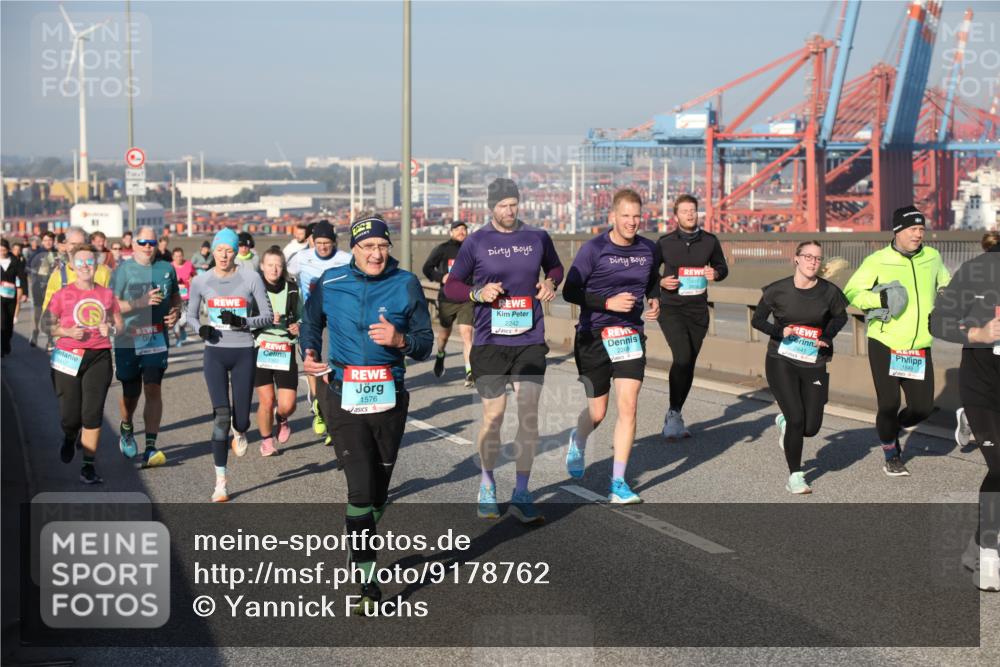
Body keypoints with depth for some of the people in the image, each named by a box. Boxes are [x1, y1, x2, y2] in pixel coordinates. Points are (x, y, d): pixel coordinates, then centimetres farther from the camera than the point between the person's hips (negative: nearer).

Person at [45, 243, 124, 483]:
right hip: (68, 358, -1)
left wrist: (111, 329, -6)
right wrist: (68, 332, -15)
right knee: (70, 415, 1)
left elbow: (119, 324, 16)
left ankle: (89, 466, 2)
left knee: (93, 414, -5)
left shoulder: (107, 294, 7)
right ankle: (70, 438, 38)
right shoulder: (62, 294, 0)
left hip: (99, 357, 1)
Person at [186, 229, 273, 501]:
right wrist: (200, 328, -10)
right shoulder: (200, 281, 1)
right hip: (215, 353, 0)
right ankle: (220, 482, -3)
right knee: (221, 417, -12)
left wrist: (243, 322, -19)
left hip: (243, 353, 0)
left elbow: (267, 315, -1)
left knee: (240, 420, 2)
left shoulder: (251, 279, -4)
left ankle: (240, 432, 44)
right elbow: (191, 315, 13)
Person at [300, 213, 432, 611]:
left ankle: (359, 548, 38)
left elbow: (425, 343, 2)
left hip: (389, 399, 2)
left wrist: (401, 340, -19)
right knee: (361, 486, -12)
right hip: (344, 399, -2)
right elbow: (310, 323, 18)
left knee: (379, 489, 14)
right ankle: (367, 577, -6)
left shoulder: (406, 285, -1)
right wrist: (309, 353, 0)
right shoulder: (330, 283, 0)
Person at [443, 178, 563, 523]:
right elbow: (451, 286, 6)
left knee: (529, 414, -5)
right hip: (490, 342, -1)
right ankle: (487, 486, 27)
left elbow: (555, 267, 23)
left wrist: (551, 282, 1)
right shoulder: (476, 242, 0)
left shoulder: (538, 237, 6)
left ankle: (521, 494, 4)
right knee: (493, 417, 5)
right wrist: (478, 293, -14)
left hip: (530, 340, 1)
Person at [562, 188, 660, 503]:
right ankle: (577, 443, 44)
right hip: (593, 336, -3)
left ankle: (618, 483, -2)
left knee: (628, 406, -10)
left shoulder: (649, 249, 3)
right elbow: (570, 291, -11)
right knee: (597, 412, 7)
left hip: (630, 335, 3)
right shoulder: (594, 249, -11)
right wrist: (608, 302, -21)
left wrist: (654, 300, 2)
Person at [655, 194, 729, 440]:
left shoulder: (710, 241, 4)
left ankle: (674, 416, 23)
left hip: (698, 310, 3)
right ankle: (674, 414, -11)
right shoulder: (665, 243, -2)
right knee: (682, 356, -22)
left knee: (689, 364, 8)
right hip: (671, 308, -3)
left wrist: (715, 274, -6)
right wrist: (661, 282, -10)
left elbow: (723, 267, 17)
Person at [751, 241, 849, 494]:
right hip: (781, 361, -2)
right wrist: (780, 332, -15)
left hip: (814, 365, 2)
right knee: (796, 419, -12)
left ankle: (784, 420, 37)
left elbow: (840, 316, 14)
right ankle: (794, 476, 8)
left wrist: (827, 336, -5)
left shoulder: (829, 292, -5)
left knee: (811, 428, 0)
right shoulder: (777, 290, -8)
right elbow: (757, 320, 3)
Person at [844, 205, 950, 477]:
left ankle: (893, 427, 34)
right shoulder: (877, 261, -9)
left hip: (919, 350, 4)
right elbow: (850, 293, -8)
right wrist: (880, 299, -22)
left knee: (923, 407, 0)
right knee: (889, 404, -3)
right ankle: (891, 457, 22)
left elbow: (946, 286, 25)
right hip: (884, 346, -4)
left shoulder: (932, 258, 5)